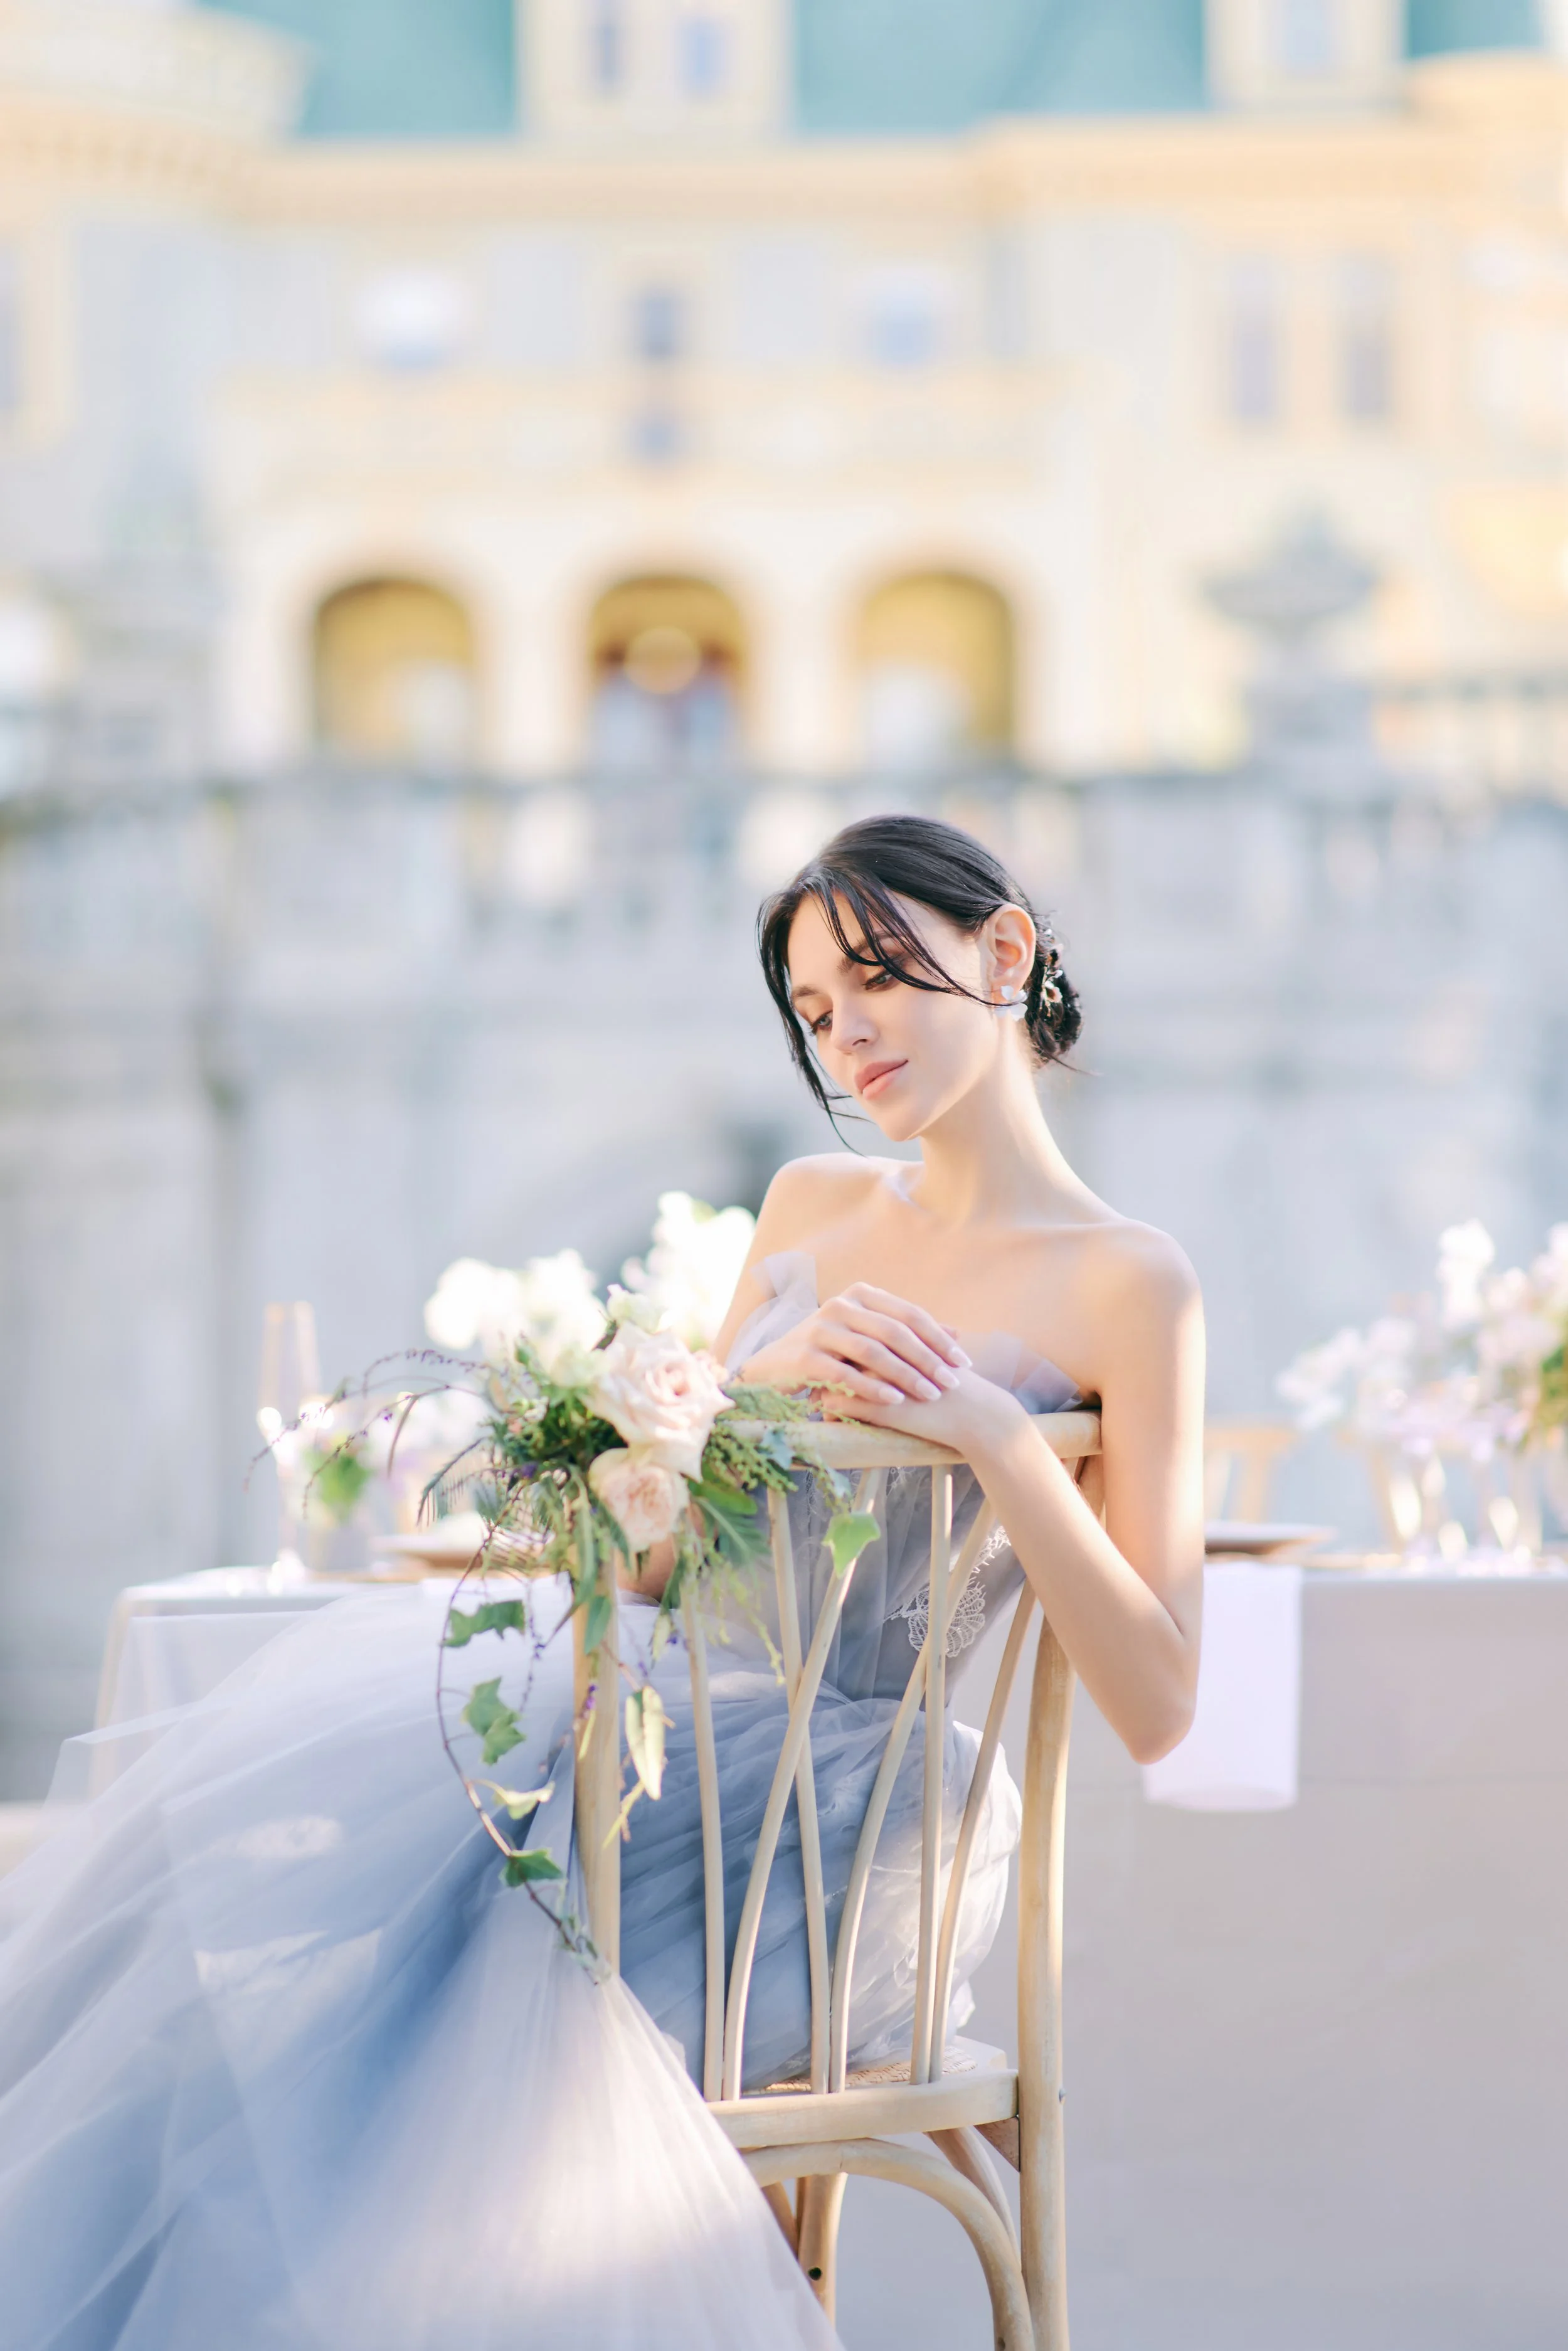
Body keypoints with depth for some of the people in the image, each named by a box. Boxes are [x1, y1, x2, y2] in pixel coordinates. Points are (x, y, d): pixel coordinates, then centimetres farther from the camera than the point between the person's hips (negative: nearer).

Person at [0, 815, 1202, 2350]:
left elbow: (1156, 1710, -11)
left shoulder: (1125, 1285, -5)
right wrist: (782, 1374, -8)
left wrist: (991, 1431, -20)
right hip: (672, 1704, 6)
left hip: (833, 1809, -6)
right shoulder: (812, 1207, 14)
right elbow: (649, 1551, 11)